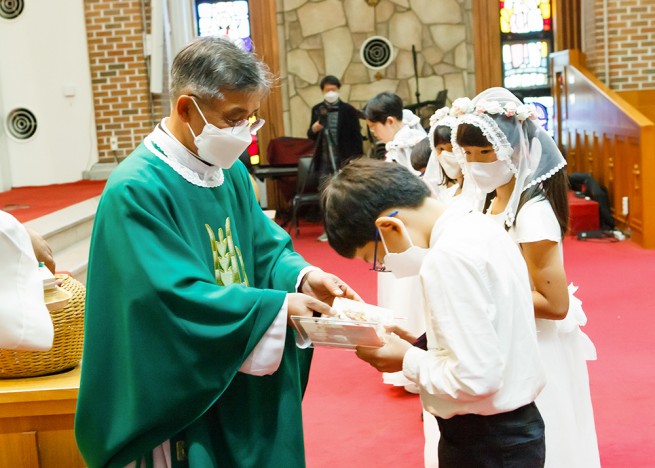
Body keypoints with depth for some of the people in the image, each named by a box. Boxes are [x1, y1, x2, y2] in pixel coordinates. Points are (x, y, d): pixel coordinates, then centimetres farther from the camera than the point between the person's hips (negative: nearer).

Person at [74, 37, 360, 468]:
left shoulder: (231, 171, 4)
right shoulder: (136, 191, -22)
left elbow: (265, 247, 8)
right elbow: (178, 297, -27)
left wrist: (301, 275, -13)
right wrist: (278, 306, -25)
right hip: (186, 397, -8)